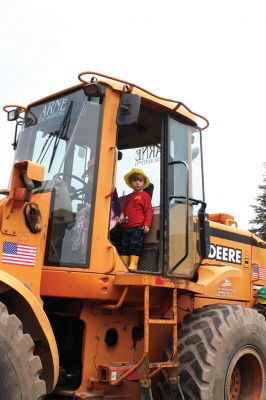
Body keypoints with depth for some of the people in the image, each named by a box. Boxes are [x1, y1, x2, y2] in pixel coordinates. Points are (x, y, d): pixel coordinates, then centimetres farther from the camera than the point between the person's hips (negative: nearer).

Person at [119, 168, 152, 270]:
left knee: (135, 245, -10)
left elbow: (148, 211, -5)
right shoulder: (128, 197, 20)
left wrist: (147, 224, -14)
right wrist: (122, 216, 5)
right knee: (124, 246, 7)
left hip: (138, 227, -7)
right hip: (126, 227, 7)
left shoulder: (145, 195, 1)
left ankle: (133, 265, -8)